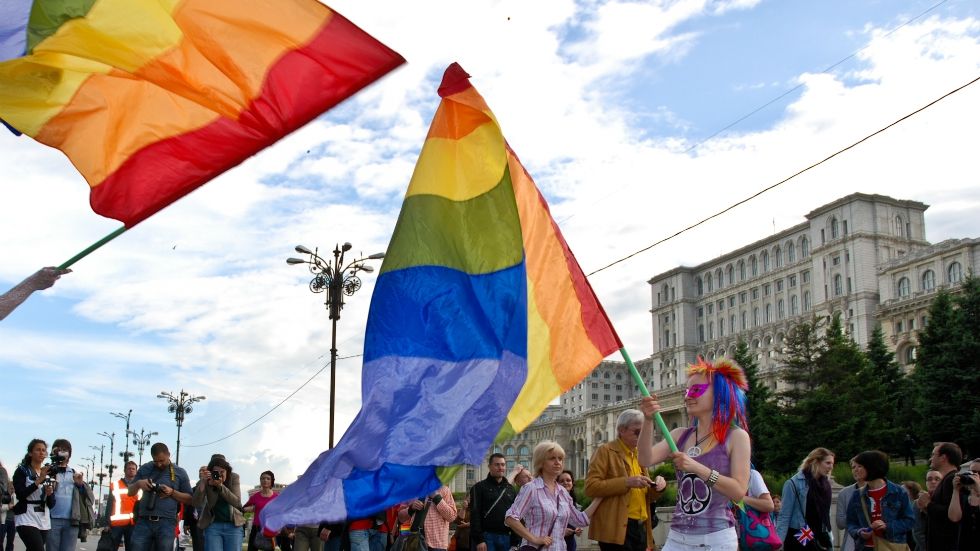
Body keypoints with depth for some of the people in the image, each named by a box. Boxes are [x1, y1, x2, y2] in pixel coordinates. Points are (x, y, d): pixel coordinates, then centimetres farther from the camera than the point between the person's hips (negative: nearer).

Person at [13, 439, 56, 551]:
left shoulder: (48, 473, 17)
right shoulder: (22, 471, 2)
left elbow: (52, 504, 13)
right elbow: (20, 495, -14)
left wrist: (50, 493, -9)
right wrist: (39, 480, -18)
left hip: (44, 521, 6)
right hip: (27, 520, -6)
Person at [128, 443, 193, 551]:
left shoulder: (180, 473, 7)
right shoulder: (144, 469, 13)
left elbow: (189, 499, 7)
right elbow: (130, 492, 17)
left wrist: (172, 492, -9)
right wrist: (138, 483, -5)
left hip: (166, 523, -2)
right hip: (144, 521, 2)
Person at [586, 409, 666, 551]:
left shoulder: (640, 455, 21)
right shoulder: (605, 451, -2)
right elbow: (590, 487, -12)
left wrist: (657, 487, 2)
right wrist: (626, 482, -20)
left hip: (641, 528, 7)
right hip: (617, 528, -7)